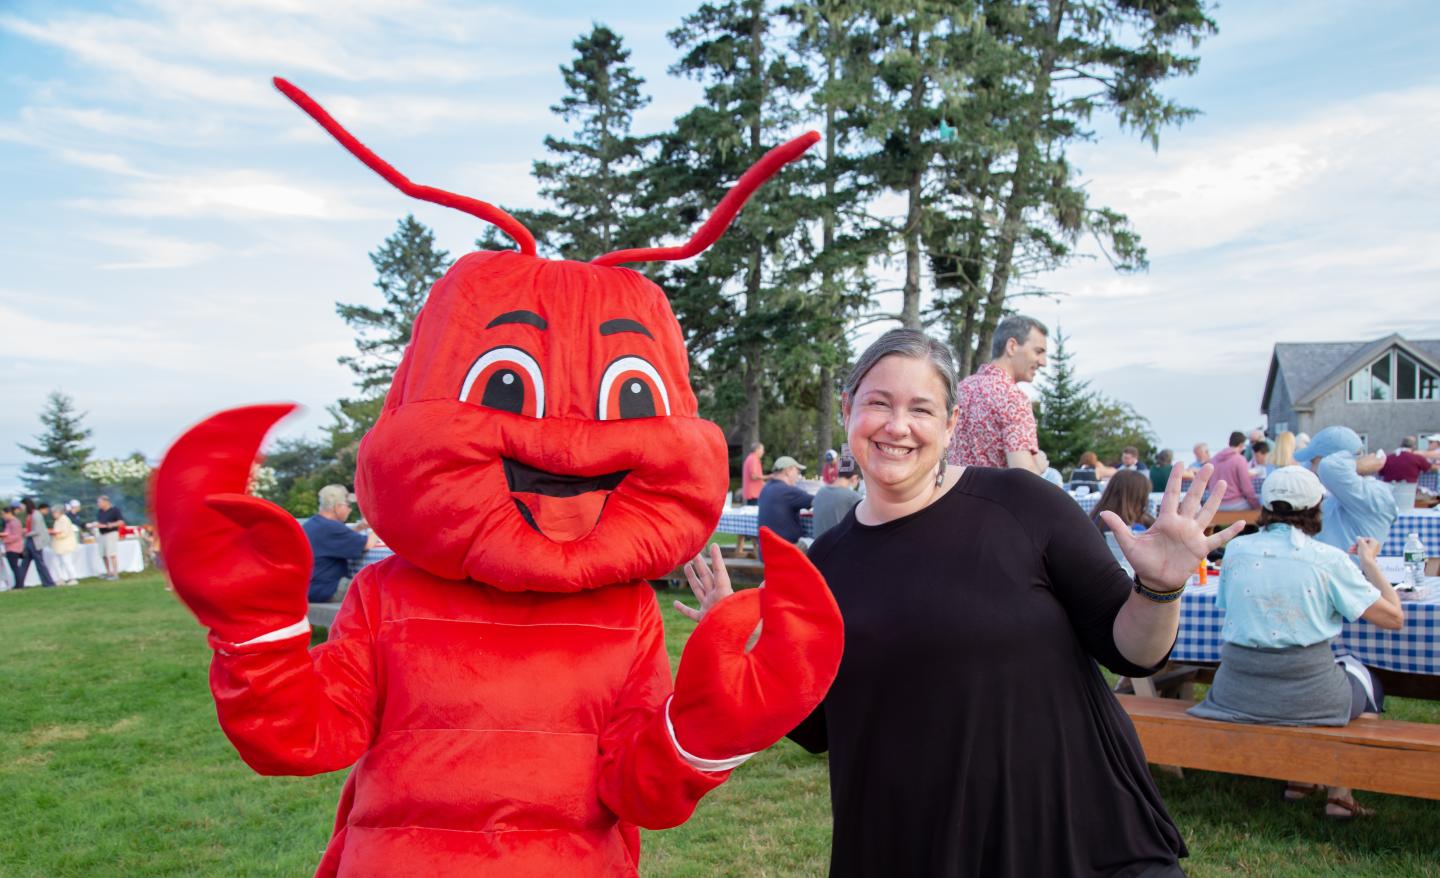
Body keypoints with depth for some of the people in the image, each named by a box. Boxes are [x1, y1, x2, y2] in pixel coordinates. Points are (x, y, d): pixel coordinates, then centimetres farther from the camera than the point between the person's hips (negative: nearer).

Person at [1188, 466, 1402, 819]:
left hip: (1237, 694, 3)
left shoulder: (1237, 550, -1)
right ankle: (1339, 792, 31)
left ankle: (1297, 776, 34)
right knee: (1361, 675, 31)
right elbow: (1393, 616, -5)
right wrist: (1369, 563, 11)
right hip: (1307, 695, -3)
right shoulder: (1329, 560, -8)